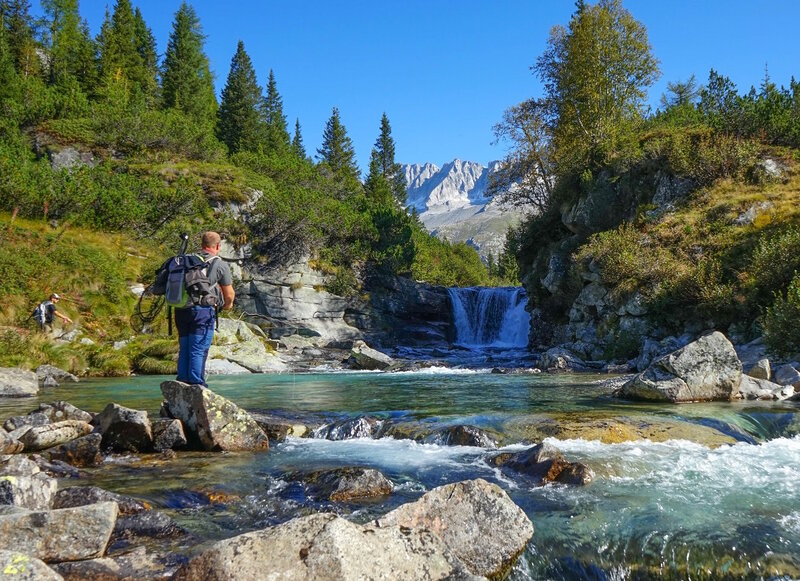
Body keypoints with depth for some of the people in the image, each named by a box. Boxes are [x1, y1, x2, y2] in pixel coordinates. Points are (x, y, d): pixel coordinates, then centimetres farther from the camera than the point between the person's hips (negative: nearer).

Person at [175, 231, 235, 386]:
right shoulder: (220, 265, 4)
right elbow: (229, 295, 8)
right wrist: (227, 305, 30)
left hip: (181, 309, 5)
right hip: (203, 311, -5)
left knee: (184, 349, 12)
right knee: (198, 351, -3)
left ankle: (182, 384, 15)